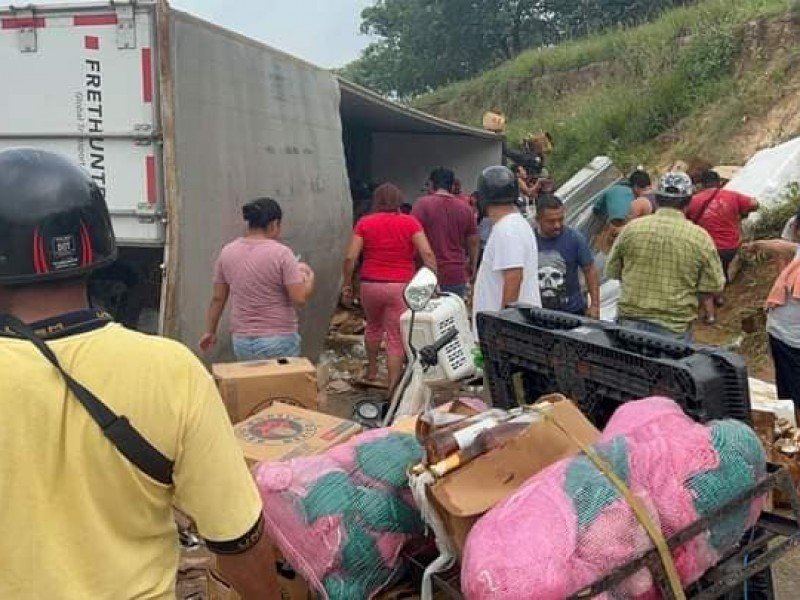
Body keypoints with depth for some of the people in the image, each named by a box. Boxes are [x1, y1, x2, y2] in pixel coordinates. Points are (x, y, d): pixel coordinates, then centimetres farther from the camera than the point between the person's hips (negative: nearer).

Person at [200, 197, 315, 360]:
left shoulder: (227, 252, 1)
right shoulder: (281, 253, -14)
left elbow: (217, 298, 8)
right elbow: (300, 298, -16)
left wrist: (210, 331, 20)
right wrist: (310, 276, 3)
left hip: (242, 342, 5)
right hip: (279, 341, -5)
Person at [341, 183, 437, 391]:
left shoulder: (365, 223, 1)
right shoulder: (410, 222, -1)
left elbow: (350, 257, -4)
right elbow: (427, 253, -11)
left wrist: (347, 284, 6)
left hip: (370, 285, 2)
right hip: (401, 287, -2)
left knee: (373, 326, 28)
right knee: (396, 339, 3)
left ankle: (371, 370, 42)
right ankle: (393, 388, 2)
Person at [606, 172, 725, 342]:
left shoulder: (631, 229, -4)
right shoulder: (700, 237, -10)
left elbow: (612, 272, 7)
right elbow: (715, 286, -3)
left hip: (631, 322, 2)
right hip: (675, 329, -2)